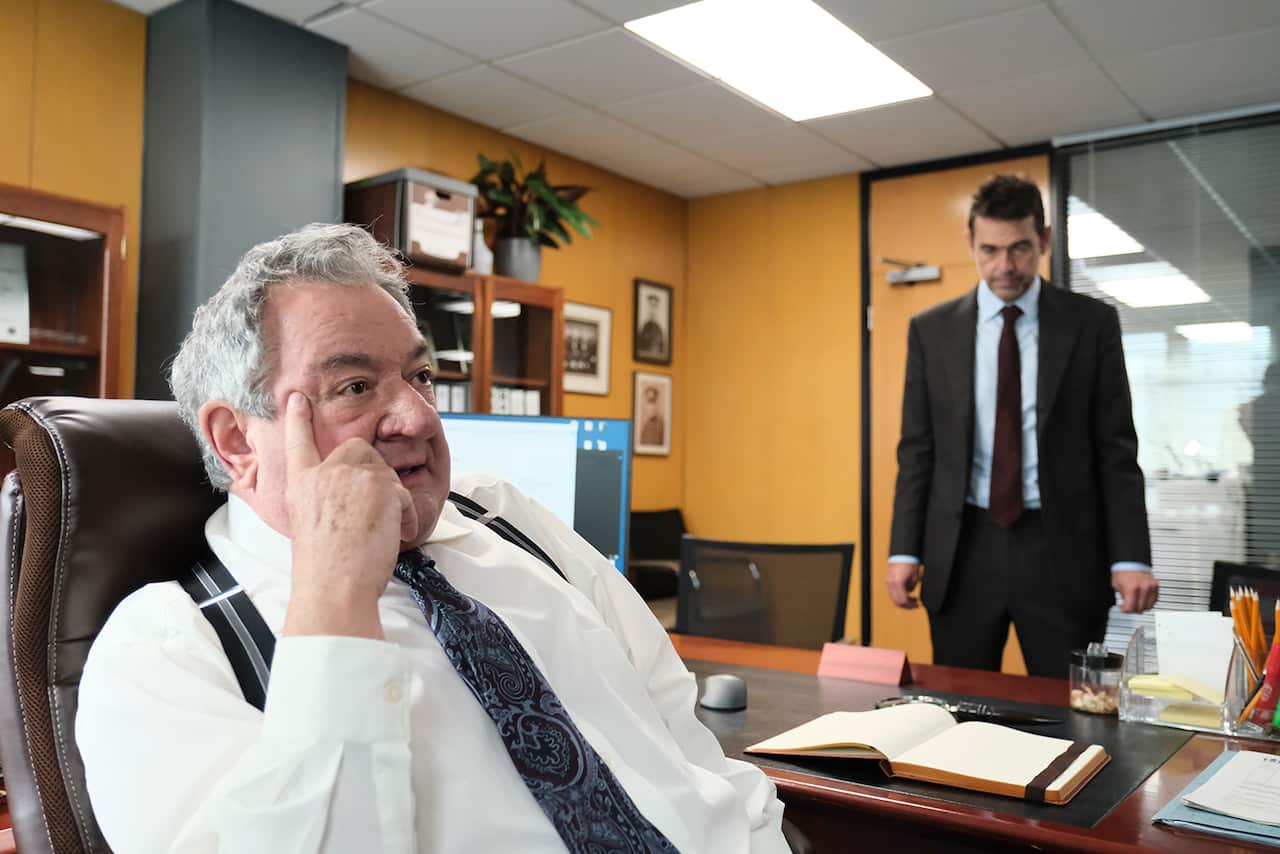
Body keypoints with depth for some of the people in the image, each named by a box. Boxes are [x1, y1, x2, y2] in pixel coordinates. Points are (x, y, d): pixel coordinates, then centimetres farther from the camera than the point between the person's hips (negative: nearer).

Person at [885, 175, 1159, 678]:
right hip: (963, 549, 1)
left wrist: (1130, 557, -6)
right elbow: (917, 449, 5)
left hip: (1060, 548, -1)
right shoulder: (931, 329, 5)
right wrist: (904, 551, -1)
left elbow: (1116, 448, 2)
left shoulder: (1092, 323, 2)